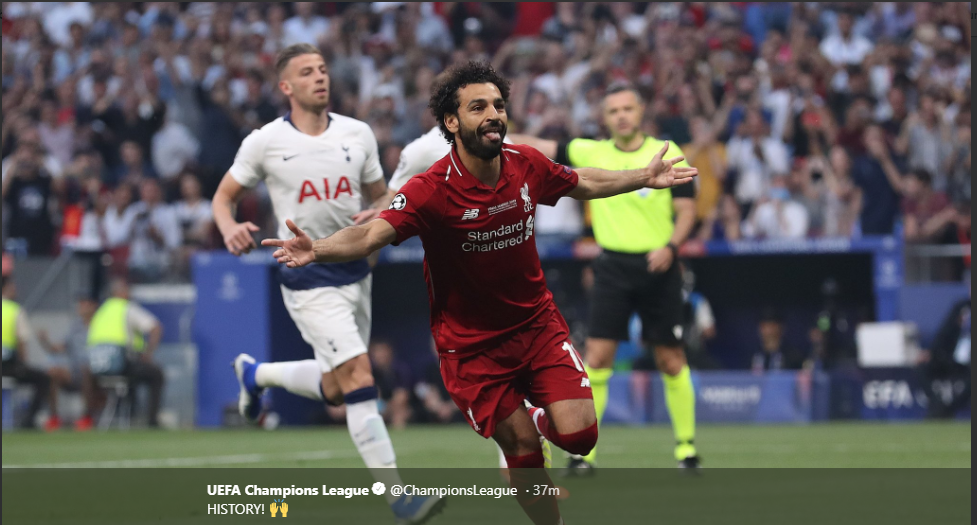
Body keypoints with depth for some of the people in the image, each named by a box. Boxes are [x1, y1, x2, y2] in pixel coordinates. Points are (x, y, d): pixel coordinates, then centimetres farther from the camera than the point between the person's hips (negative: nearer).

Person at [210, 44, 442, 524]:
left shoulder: (357, 134, 4)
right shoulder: (265, 142, -6)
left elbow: (382, 197, 15)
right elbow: (223, 197, 5)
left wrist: (378, 219, -9)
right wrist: (230, 229, -17)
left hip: (355, 272, 5)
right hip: (308, 281, -5)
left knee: (333, 390, 15)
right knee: (358, 377, -17)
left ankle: (256, 373, 44)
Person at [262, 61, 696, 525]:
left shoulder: (528, 166, -8)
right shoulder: (431, 190, -23)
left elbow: (583, 184, 14)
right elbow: (370, 235, -34)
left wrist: (645, 178, 21)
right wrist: (318, 250, -52)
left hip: (537, 321, 4)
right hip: (472, 342, -4)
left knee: (578, 435, -9)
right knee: (523, 449, -3)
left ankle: (539, 417, 28)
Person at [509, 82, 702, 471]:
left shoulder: (667, 154, 1)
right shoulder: (592, 154, 5)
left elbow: (686, 210, 0)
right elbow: (539, 148, 5)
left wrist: (670, 246, -17)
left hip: (658, 268, -1)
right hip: (614, 268, 1)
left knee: (670, 359, 3)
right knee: (597, 355, -8)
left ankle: (686, 446, 16)